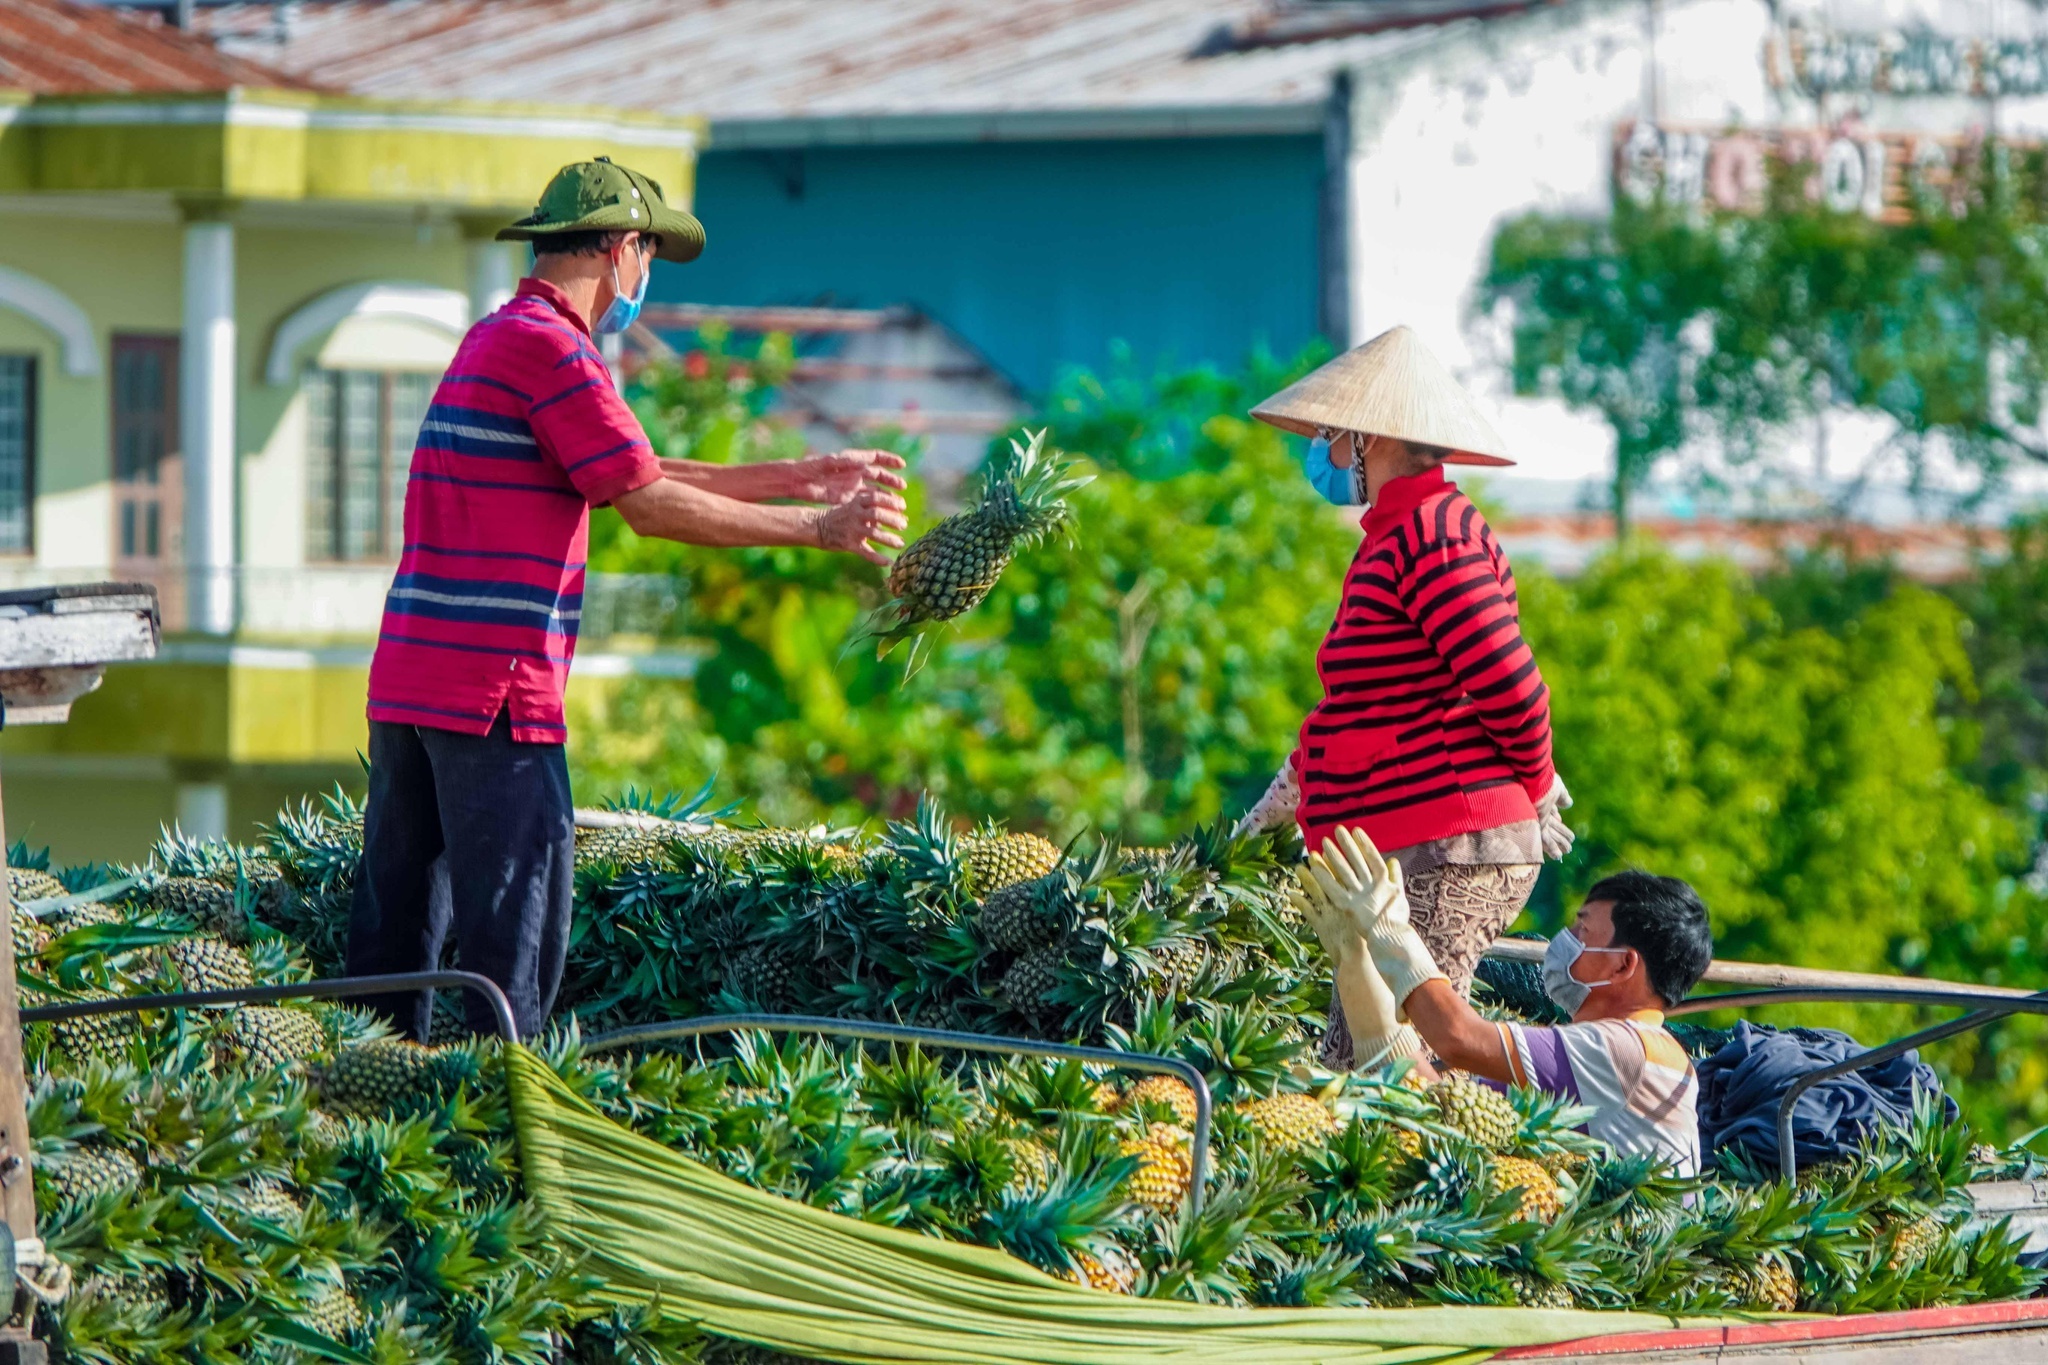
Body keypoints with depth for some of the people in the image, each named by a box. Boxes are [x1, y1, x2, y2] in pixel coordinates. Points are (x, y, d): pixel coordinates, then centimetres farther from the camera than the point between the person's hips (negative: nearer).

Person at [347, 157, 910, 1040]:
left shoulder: (495, 341, 21)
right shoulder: (550, 347, -10)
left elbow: (635, 475, 25)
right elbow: (648, 507, -12)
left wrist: (801, 478, 26)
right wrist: (816, 528, -5)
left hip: (409, 675, 10)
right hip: (496, 690, -10)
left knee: (397, 926, 9)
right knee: (515, 933, -7)